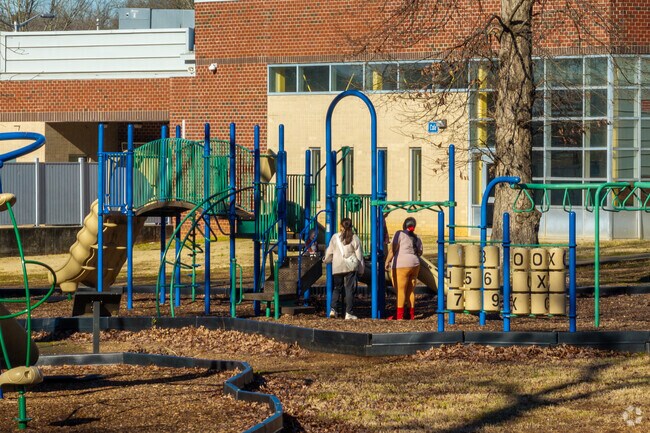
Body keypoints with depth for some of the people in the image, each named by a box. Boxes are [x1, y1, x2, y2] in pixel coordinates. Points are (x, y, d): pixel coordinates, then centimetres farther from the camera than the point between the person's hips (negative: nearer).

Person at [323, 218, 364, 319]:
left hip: (337, 267, 1)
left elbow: (329, 252, 8)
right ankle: (348, 313, -4)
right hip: (351, 267, -1)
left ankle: (334, 309, 0)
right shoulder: (354, 238, -2)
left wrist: (326, 260, 29)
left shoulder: (335, 237, 0)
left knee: (337, 288, 14)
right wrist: (361, 269, 9)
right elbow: (359, 254, 1)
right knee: (350, 289, 1)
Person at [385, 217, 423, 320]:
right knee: (411, 290, 12)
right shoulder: (416, 238, 12)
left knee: (400, 290, -6)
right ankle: (411, 314, 13)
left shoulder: (400, 234, -8)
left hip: (402, 265, -7)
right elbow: (419, 252, 18)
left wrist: (387, 262, -5)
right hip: (415, 265, 7)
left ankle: (399, 315, -10)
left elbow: (392, 249, -12)